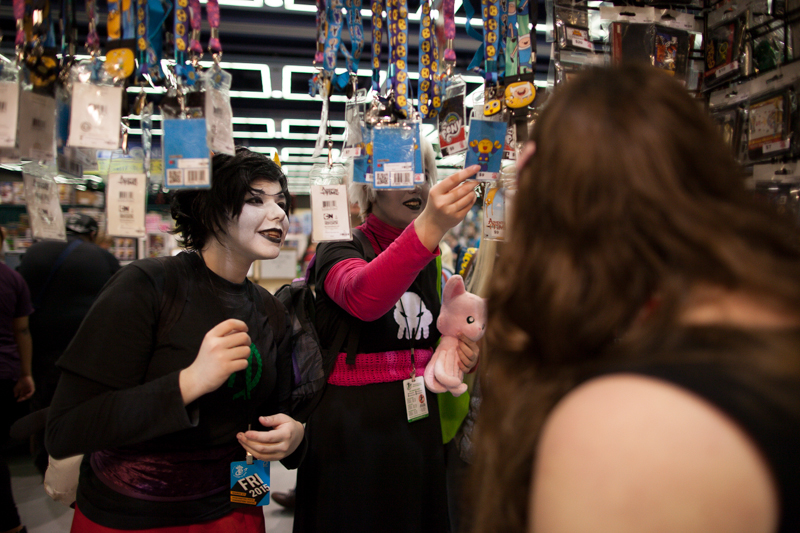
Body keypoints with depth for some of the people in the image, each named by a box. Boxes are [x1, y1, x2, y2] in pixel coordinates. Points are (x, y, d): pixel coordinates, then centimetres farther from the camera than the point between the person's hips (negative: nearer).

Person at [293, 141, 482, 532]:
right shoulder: (338, 251, -9)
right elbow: (364, 298, -34)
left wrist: (454, 356, -1)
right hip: (352, 438, -6)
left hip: (419, 429, 6)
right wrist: (429, 226, -48)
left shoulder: (430, 265, 10)